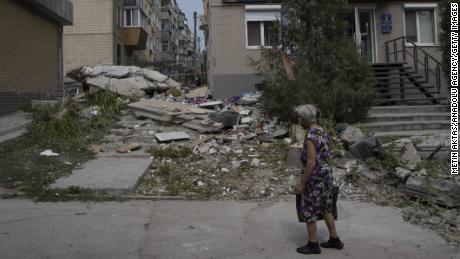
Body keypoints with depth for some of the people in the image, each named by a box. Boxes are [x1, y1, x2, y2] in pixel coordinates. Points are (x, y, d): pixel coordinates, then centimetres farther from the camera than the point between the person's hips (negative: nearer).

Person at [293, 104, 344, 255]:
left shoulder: (310, 137, -25)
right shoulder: (321, 131, 6)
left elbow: (311, 163, -26)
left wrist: (301, 183, -17)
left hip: (315, 178, -9)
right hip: (326, 175, 9)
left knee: (308, 211, 6)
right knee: (324, 208, 21)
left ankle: (313, 245, 18)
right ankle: (334, 240, 30)